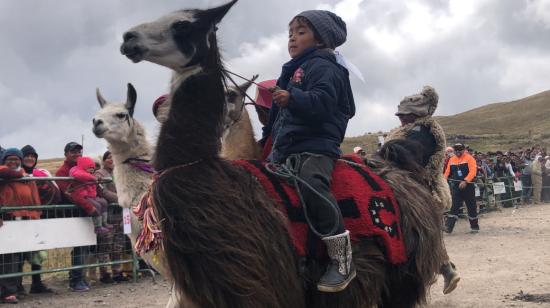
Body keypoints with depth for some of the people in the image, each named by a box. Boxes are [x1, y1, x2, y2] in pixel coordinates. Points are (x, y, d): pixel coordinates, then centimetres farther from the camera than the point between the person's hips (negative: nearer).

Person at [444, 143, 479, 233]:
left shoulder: (469, 158, -7)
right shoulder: (452, 160, 9)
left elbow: (473, 171, -18)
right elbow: (447, 172, 10)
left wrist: (465, 181, -28)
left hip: (468, 186, -3)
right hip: (456, 186, 3)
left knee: (471, 207, 7)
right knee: (454, 206, -3)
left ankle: (474, 227, 20)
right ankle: (448, 226, -9)